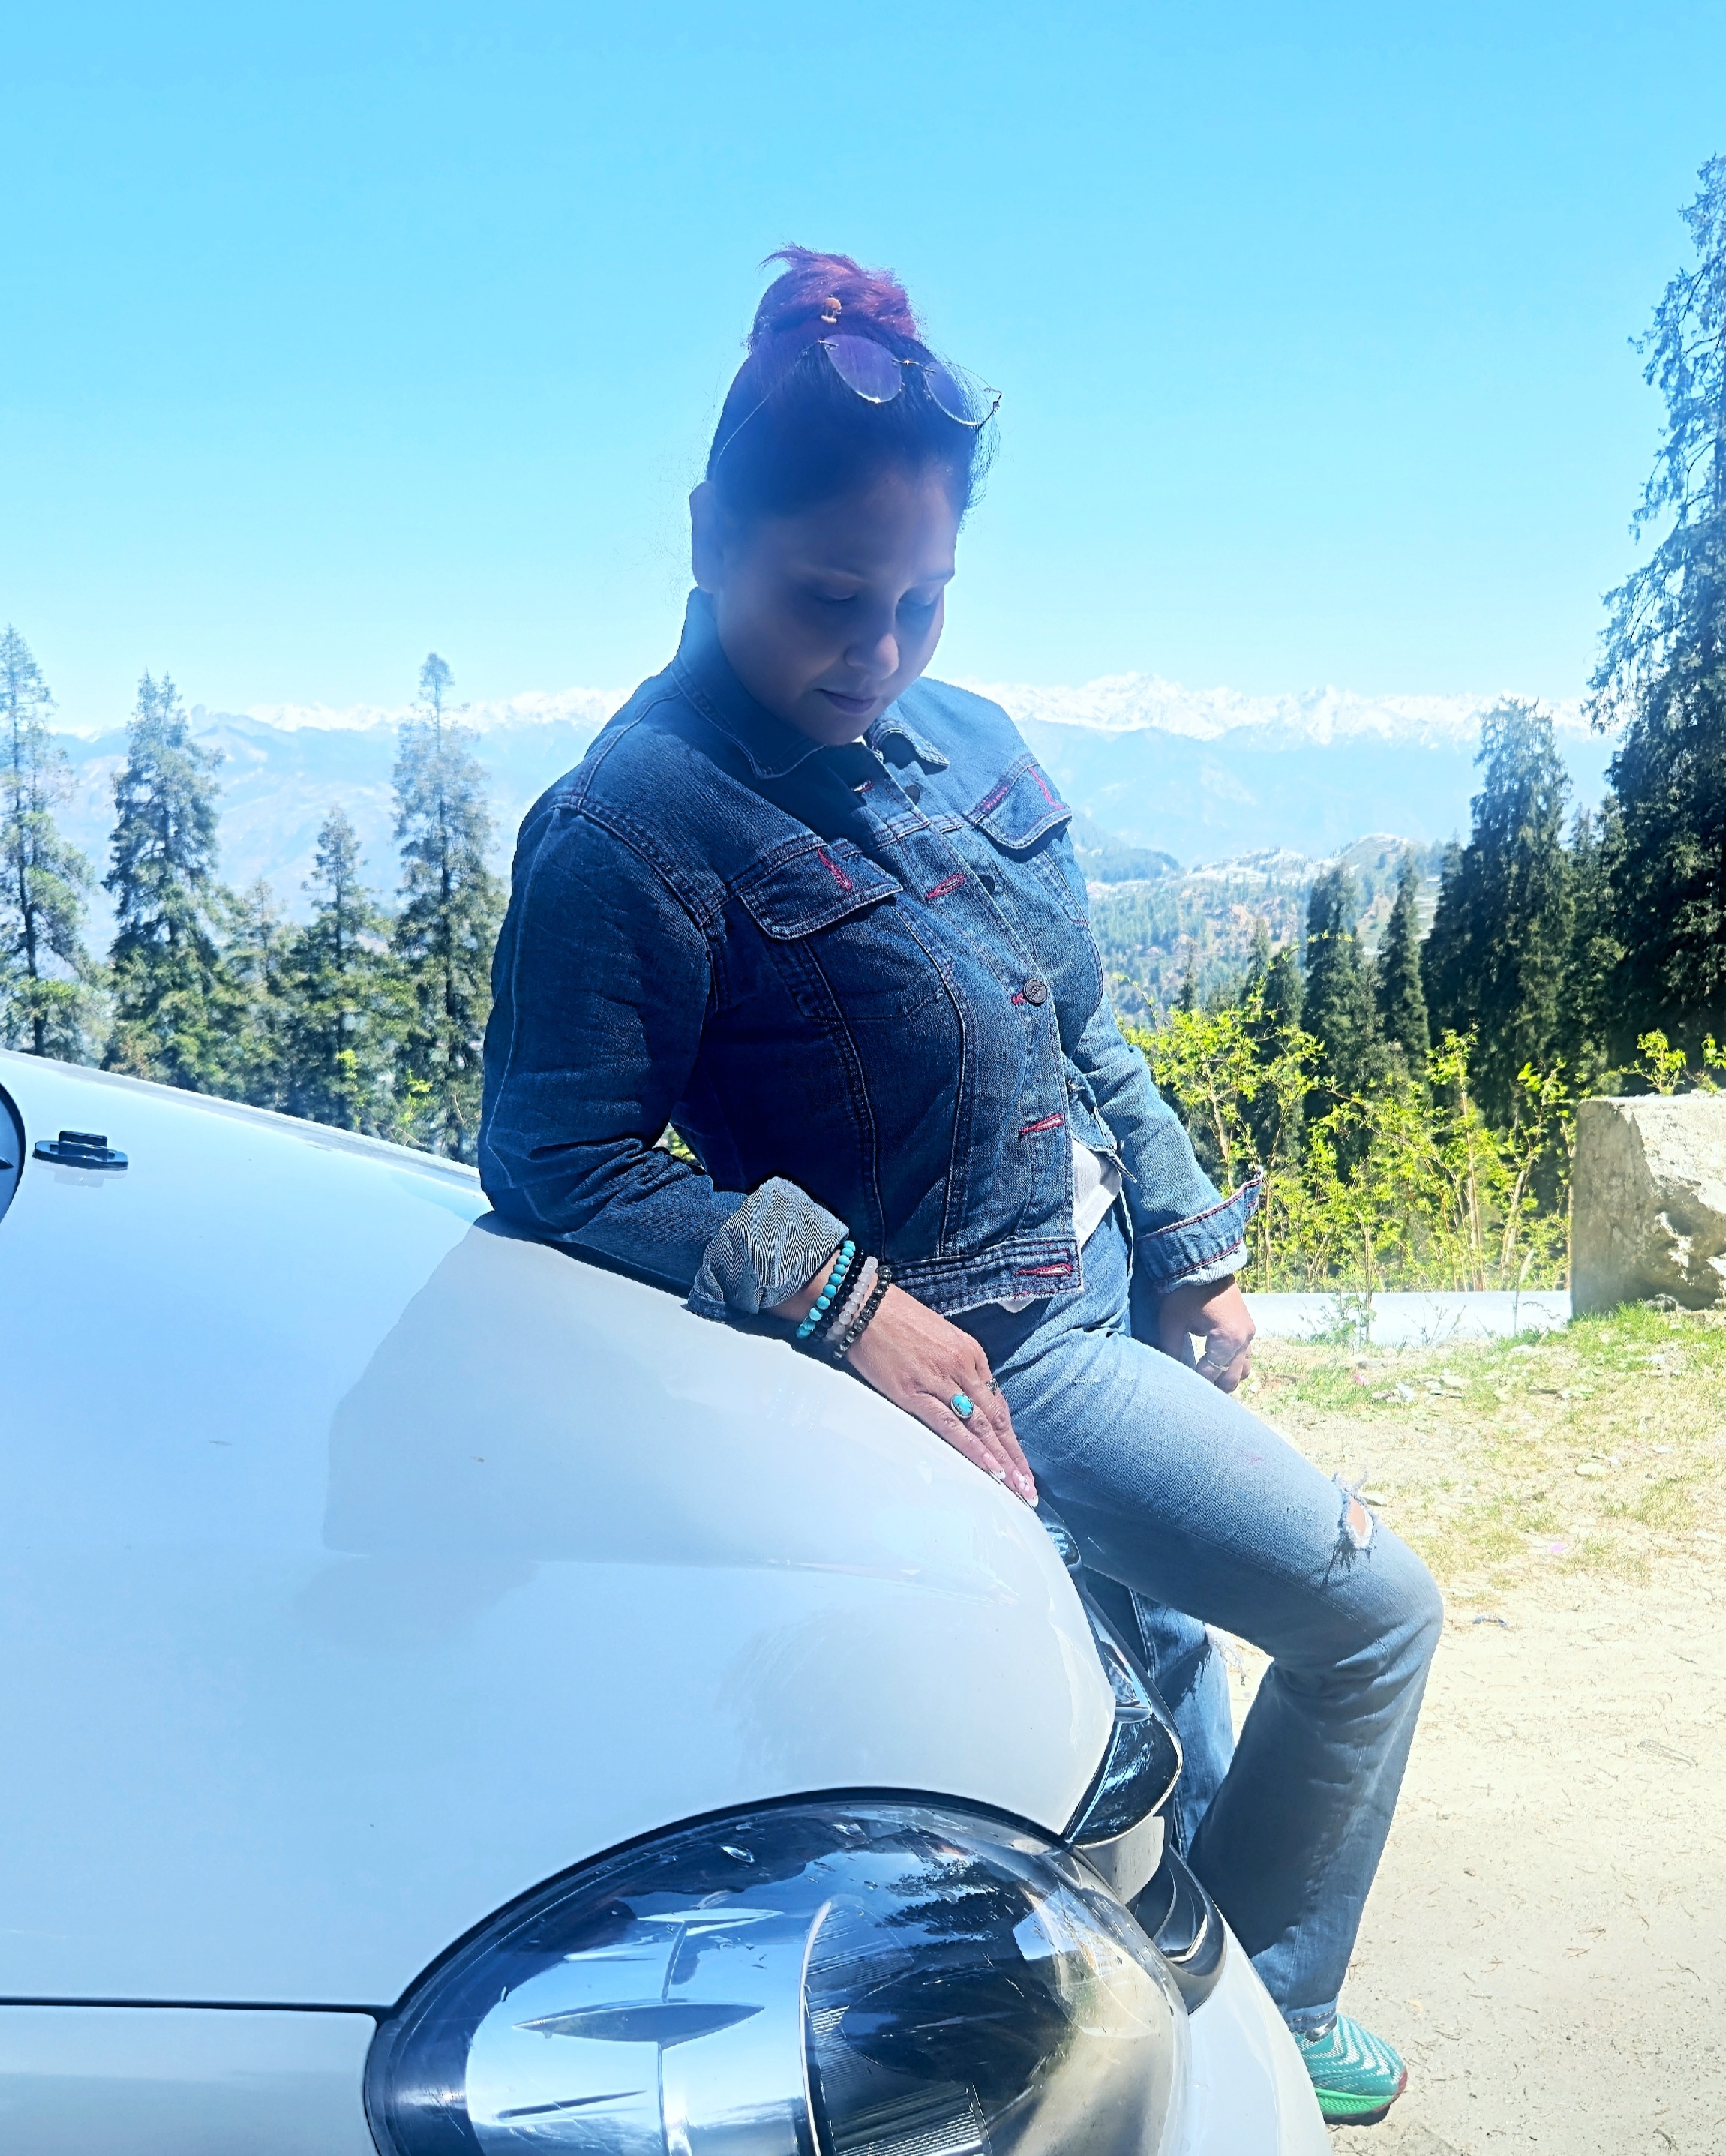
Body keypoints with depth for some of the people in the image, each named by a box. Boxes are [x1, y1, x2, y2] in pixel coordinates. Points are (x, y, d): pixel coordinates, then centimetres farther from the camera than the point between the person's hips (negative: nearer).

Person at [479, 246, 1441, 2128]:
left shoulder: (965, 741, 1)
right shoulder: (635, 827, -21)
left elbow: (1086, 1035, 10)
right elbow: (550, 1156, -20)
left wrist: (1197, 1252, 12)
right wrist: (842, 1299, -25)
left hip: (1106, 1288, 7)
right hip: (972, 1352, -7)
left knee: (1176, 1653, 22)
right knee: (1374, 1611, 0)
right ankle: (1259, 2018, 23)